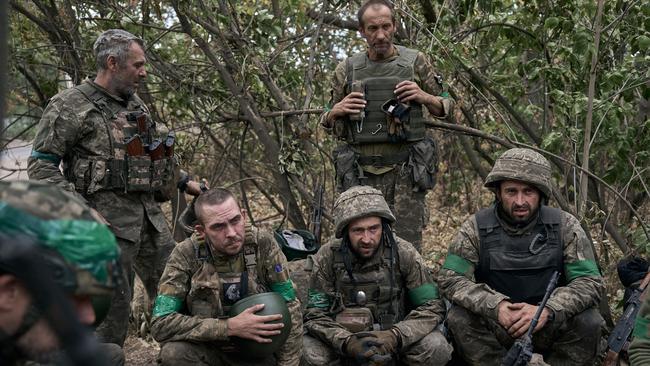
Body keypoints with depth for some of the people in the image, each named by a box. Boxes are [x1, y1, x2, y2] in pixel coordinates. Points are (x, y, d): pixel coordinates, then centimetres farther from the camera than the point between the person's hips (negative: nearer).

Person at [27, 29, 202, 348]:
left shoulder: (136, 105, 16)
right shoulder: (71, 105, -7)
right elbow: (41, 165, -9)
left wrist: (182, 182, 20)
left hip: (150, 214, 7)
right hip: (109, 218, -7)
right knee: (113, 305, -3)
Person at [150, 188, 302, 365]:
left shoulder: (263, 243, -12)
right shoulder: (186, 254, -15)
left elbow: (290, 309, -6)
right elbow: (161, 324, -22)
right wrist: (231, 327, -27)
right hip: (209, 350, 0)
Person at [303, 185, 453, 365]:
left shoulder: (404, 253, -14)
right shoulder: (327, 258, -14)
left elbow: (432, 307, -12)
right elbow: (313, 313, -11)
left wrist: (395, 336, -30)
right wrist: (346, 342, -31)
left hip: (392, 336, 1)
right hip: (344, 338, 0)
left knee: (436, 348, -27)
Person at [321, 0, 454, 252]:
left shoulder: (416, 63, 4)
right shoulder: (347, 70, 7)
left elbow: (446, 108, 12)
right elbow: (329, 125, 17)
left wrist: (424, 97, -8)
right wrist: (336, 111, -6)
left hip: (406, 172, -1)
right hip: (361, 174, 1)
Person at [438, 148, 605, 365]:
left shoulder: (565, 226, -7)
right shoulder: (476, 229, -8)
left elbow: (590, 282, -12)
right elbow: (450, 278, -13)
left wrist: (547, 310, -30)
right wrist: (496, 306, -29)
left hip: (551, 326, 0)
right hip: (497, 328, 0)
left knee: (589, 322, -27)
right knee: (459, 319, -27)